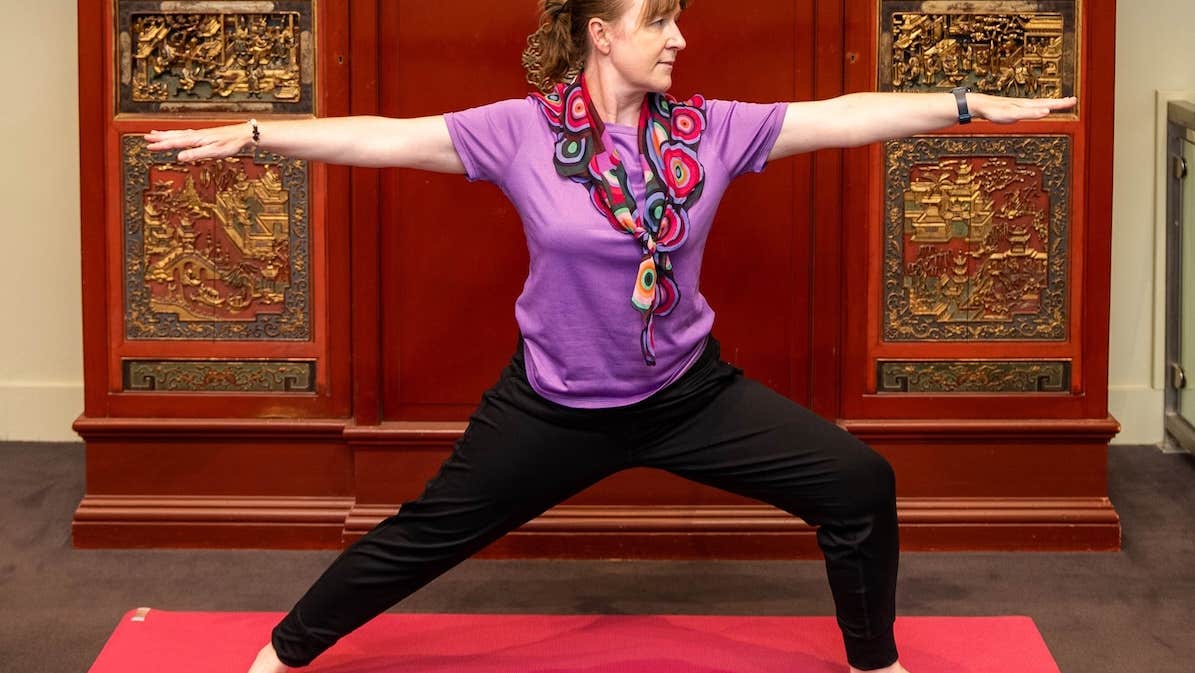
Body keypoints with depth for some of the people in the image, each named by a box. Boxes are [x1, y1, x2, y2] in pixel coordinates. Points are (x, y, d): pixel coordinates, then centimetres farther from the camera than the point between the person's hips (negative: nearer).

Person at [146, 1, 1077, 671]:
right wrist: (252, 134, -23)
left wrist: (972, 105, -15)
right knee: (429, 533, 9)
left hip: (687, 393, 2)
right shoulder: (521, 132, -15)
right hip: (556, 405, -2)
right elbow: (385, 138, -17)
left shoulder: (711, 130, -9)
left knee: (860, 486, -4)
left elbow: (845, 117, -11)